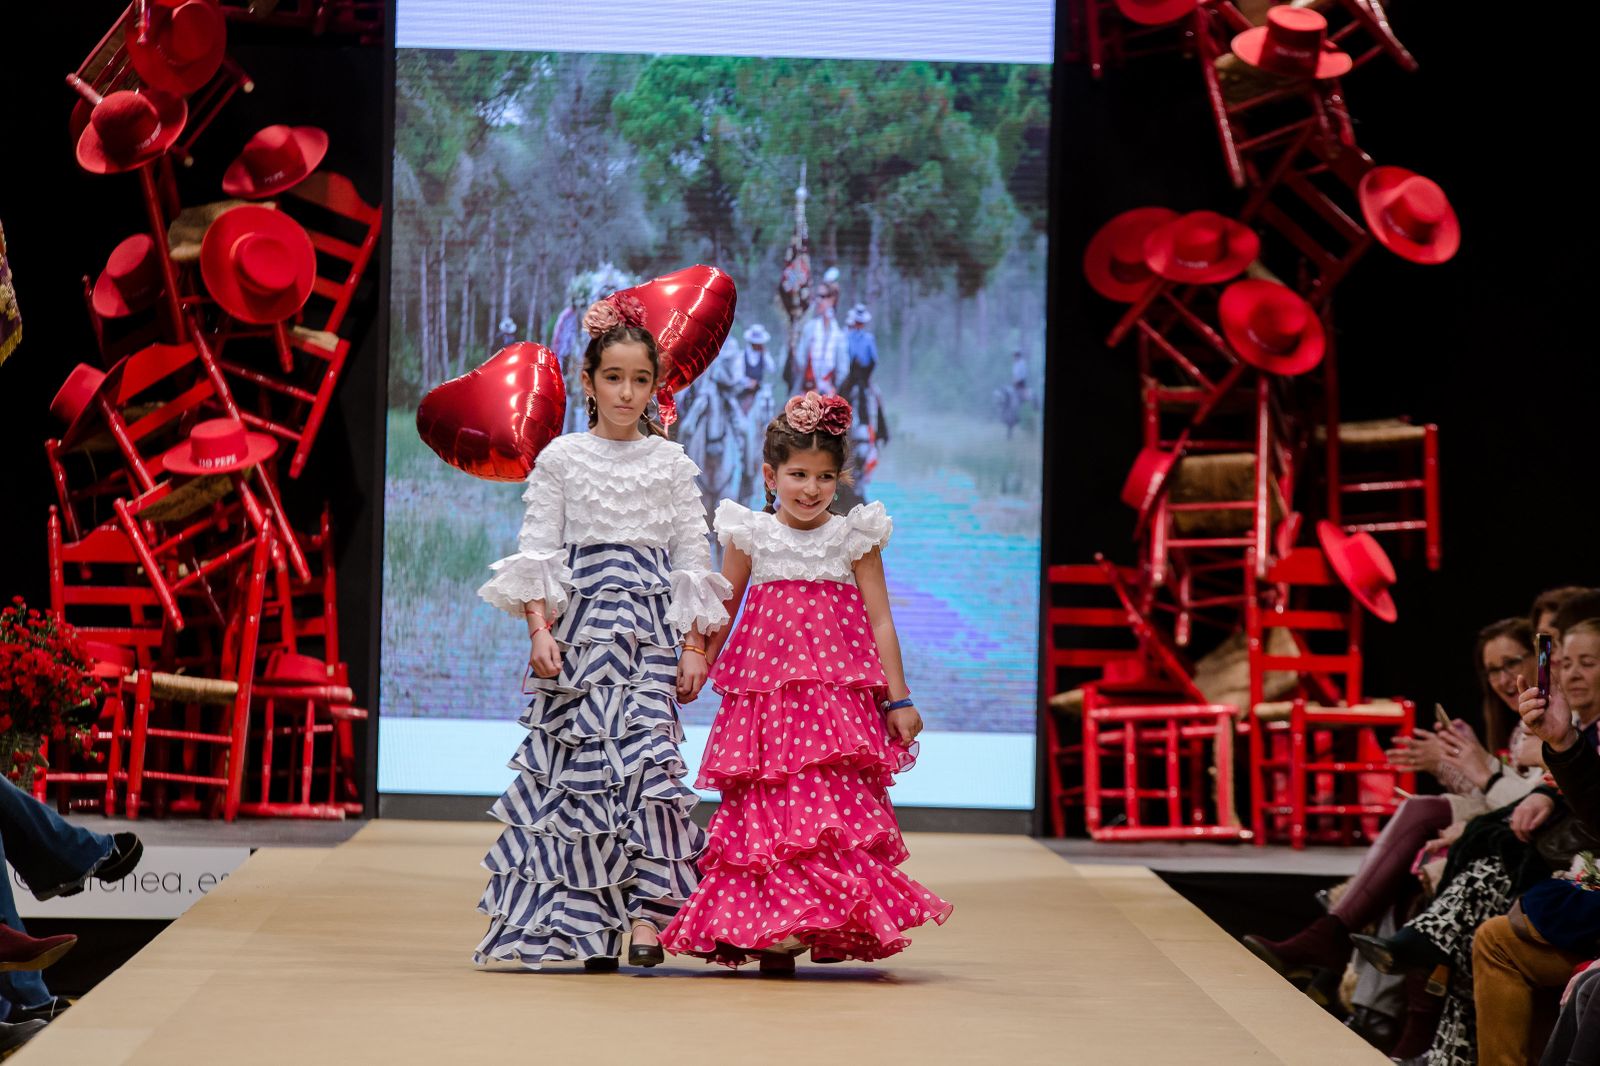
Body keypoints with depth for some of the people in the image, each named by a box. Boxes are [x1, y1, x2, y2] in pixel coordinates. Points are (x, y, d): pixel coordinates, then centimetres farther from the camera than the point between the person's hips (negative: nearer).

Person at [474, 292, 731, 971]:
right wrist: (540, 630, -9)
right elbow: (538, 550, 3)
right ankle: (587, 925, 3)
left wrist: (695, 645, 2)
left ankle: (644, 914, -13)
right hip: (580, 623, 0)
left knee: (648, 759, -12)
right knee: (578, 761, -3)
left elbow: (693, 557, 9)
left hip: (650, 630, 1)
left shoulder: (671, 463, 9)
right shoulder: (561, 459, 6)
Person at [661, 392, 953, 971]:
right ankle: (772, 930, -2)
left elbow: (880, 622, 6)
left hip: (839, 694, -1)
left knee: (837, 800, -11)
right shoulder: (750, 537, 6)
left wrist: (898, 700, 3)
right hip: (765, 689, 1)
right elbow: (720, 616, 16)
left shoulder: (855, 538, 5)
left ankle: (837, 922, -6)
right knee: (767, 805, -4)